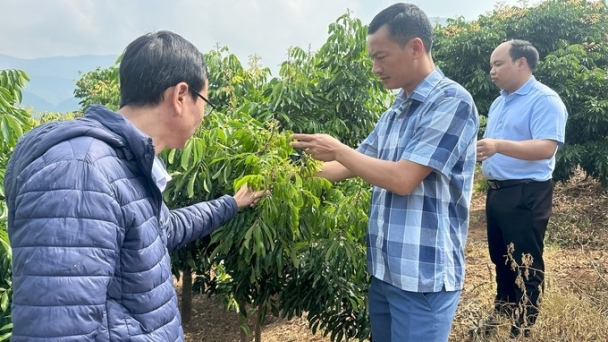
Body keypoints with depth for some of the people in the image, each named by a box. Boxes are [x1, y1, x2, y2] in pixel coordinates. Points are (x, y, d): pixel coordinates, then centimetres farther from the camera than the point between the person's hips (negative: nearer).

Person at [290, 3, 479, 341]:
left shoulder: (452, 102, -15)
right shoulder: (397, 110, 10)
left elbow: (402, 179, -22)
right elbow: (359, 163, 20)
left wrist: (337, 150, -11)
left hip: (424, 276, -8)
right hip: (385, 268, 8)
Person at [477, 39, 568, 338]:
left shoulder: (545, 100, -13)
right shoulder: (499, 102, 15)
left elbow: (546, 148, -26)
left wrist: (499, 145, -37)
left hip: (526, 195, -9)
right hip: (497, 191, 9)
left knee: (526, 264, 3)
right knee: (500, 259, 19)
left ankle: (523, 328, 15)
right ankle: (501, 317, 34)